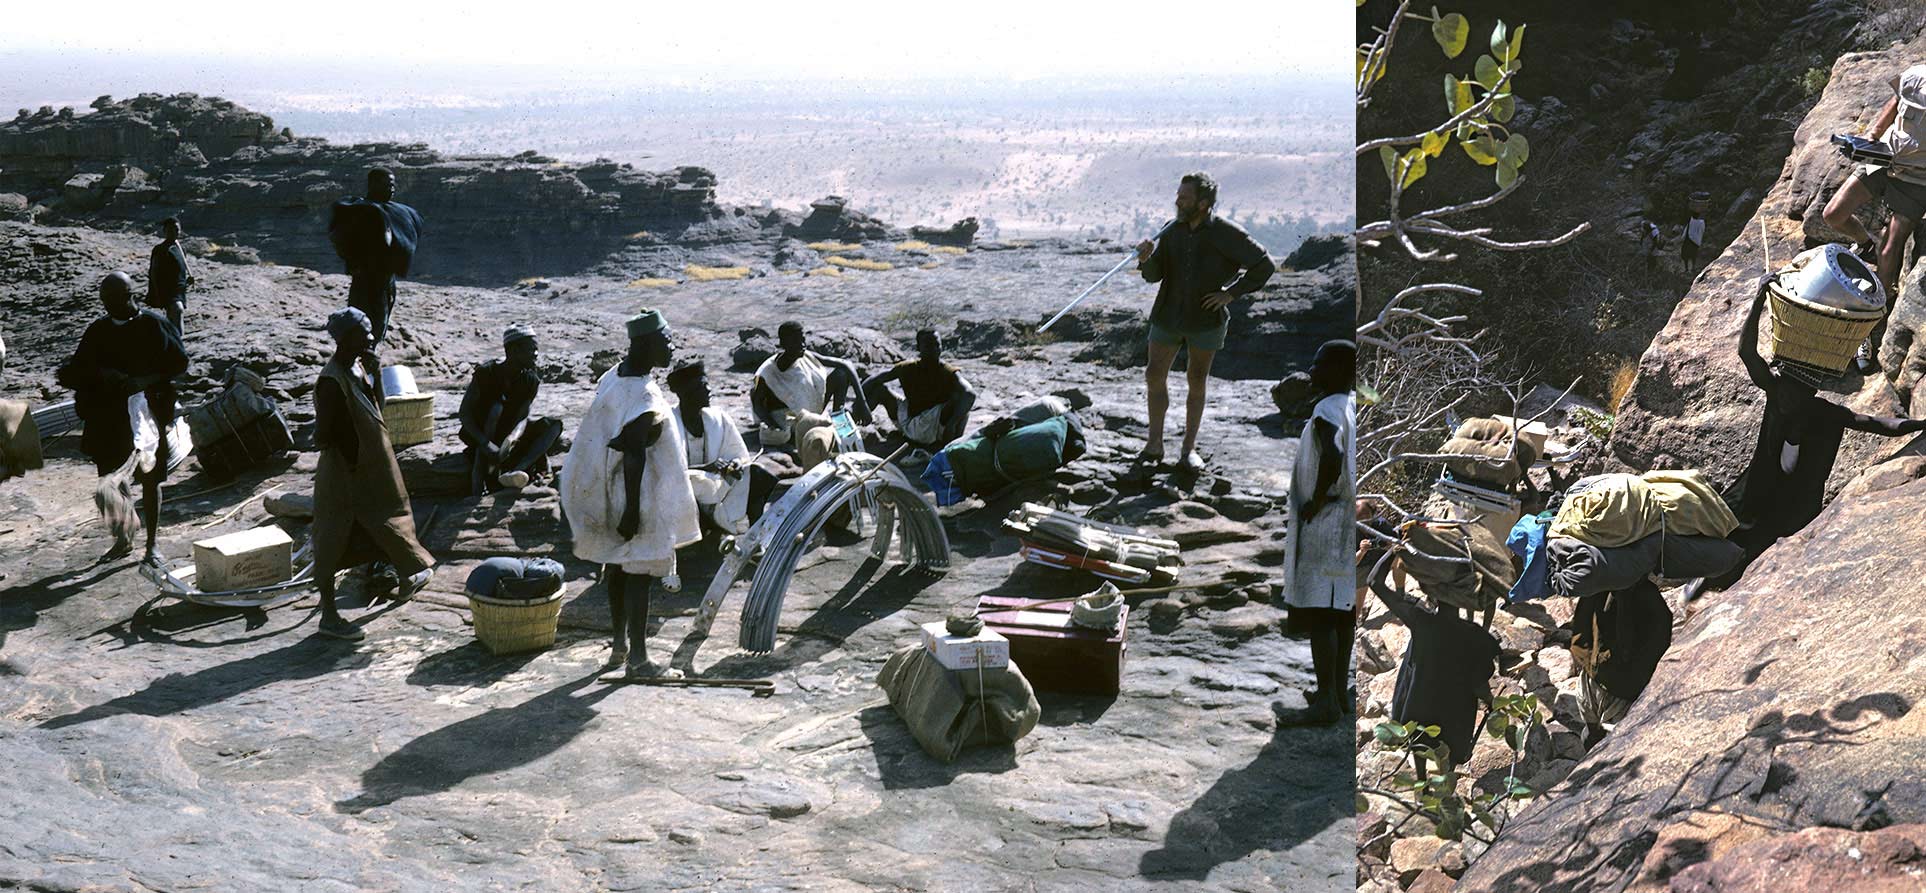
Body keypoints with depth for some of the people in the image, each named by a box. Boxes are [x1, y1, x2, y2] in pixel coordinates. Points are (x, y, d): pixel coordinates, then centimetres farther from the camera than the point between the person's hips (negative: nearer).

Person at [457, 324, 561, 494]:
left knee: (554, 424, -17)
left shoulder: (531, 380, -8)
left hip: (510, 431, 4)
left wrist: (511, 439, -39)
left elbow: (522, 417, -15)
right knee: (496, 408, -36)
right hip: (479, 432, -4)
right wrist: (486, 444, -36)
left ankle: (515, 471, -40)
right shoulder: (486, 373, -19)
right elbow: (464, 413, -21)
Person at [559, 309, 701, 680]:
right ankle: (638, 659, 2)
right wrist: (632, 509, -21)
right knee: (640, 572, -3)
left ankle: (620, 645, 31)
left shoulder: (613, 377, 5)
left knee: (618, 566, 18)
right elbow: (634, 455, -24)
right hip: (640, 493, -10)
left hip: (610, 488, 10)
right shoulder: (644, 395, -23)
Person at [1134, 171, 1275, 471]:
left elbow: (1265, 266, -7)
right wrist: (1146, 259, -23)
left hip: (1206, 319, -3)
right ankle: (1154, 445, 14)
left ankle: (1189, 448, 17)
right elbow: (1154, 275, -1)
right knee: (1154, 377, 1)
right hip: (1168, 316, 3)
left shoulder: (1227, 233, -12)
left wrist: (1232, 293, -12)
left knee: (1197, 380, 6)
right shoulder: (1173, 231, -2)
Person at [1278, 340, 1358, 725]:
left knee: (1319, 613, -6)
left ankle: (1326, 701, -5)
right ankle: (1338, 689, 23)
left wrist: (1317, 500, -20)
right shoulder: (1355, 408, 11)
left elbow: (1333, 456, -33)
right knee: (1342, 611, 15)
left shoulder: (1327, 411, -17)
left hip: (1324, 523, -9)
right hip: (1350, 521, 9)